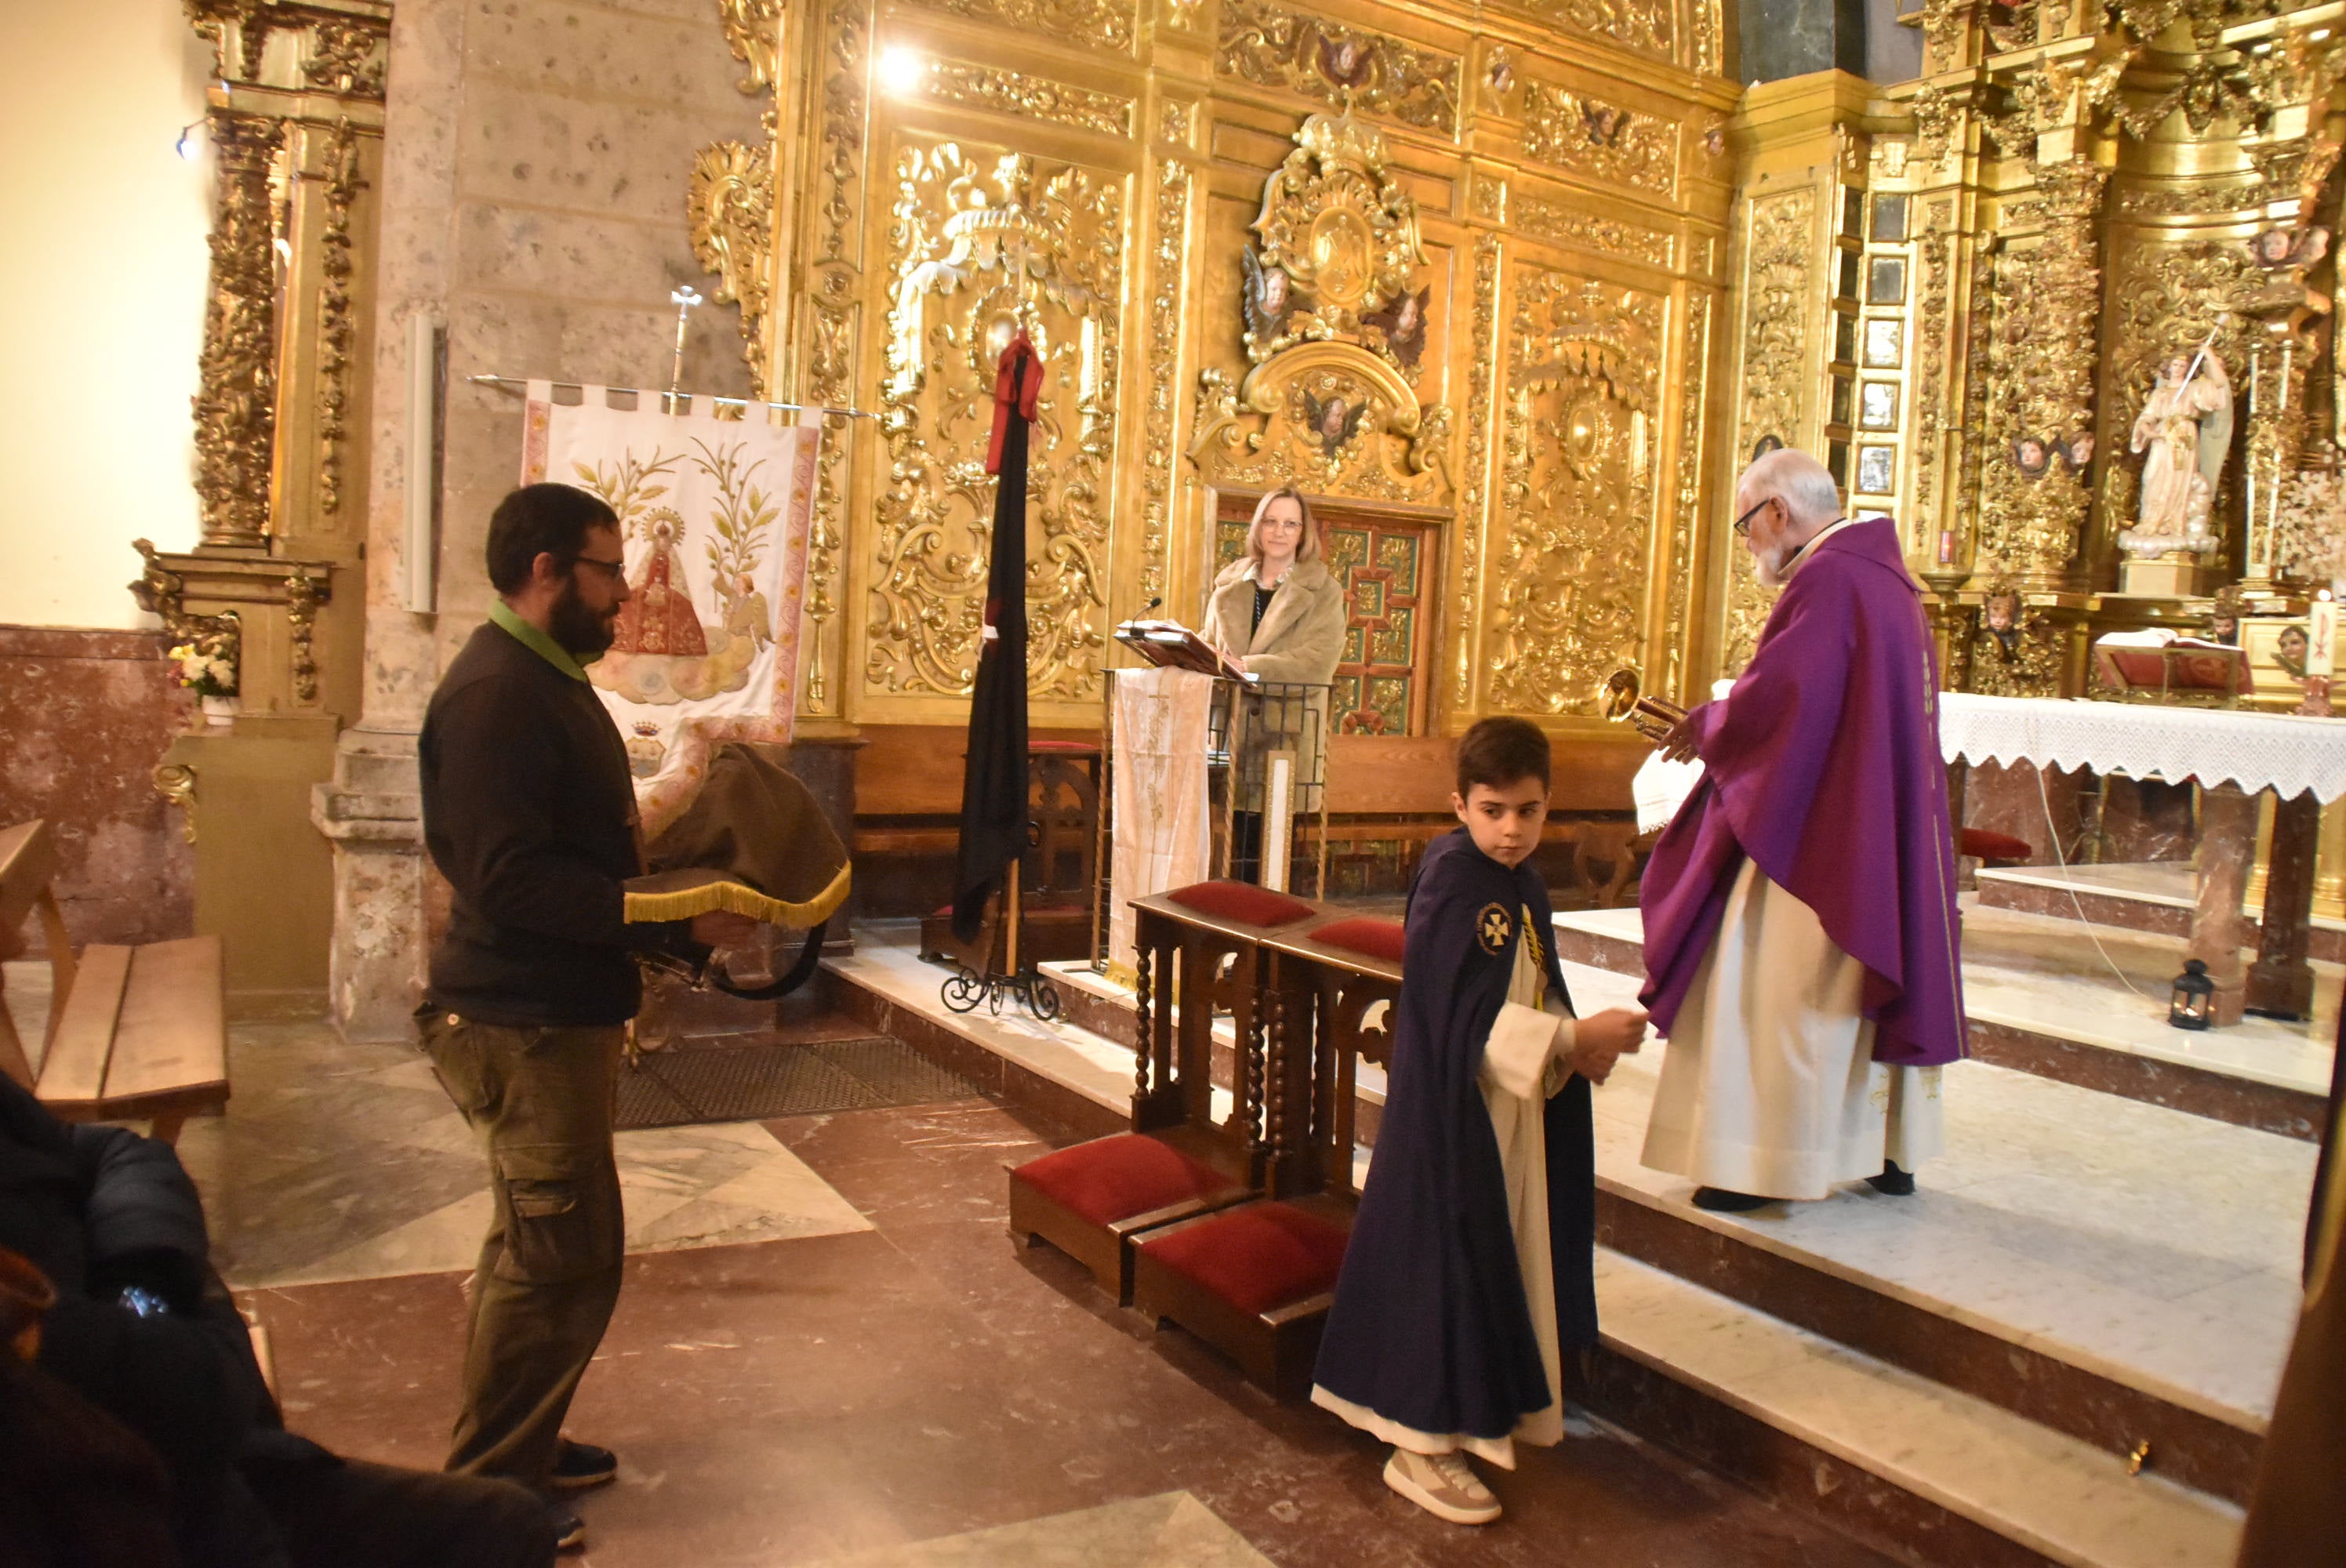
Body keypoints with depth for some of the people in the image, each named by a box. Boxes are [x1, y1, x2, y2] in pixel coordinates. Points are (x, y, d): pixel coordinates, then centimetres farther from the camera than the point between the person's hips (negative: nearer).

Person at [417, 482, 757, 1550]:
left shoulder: (545, 681, 14)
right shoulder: (496, 693, -20)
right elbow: (512, 879, -27)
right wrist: (680, 927, -27)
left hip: (552, 1015, 11)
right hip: (522, 1022, -11)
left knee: (535, 1244, 20)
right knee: (564, 1258, -2)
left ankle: (515, 1445, 35)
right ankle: (491, 1492, 14)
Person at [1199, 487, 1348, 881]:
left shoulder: (1323, 591, 3)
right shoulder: (1230, 583, 15)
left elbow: (1317, 661, -10)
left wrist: (1248, 666, -20)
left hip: (1286, 732, -3)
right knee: (1238, 848, 3)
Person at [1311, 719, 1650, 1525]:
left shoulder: (1522, 883, 7)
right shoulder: (1452, 886, -21)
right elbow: (1467, 1020, -25)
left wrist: (1581, 1045, -3)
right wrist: (1575, 1039, -25)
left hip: (1510, 1108, 9)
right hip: (1453, 1116, -9)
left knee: (1504, 1251, 20)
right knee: (1449, 1256, 0)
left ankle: (1487, 1407, 38)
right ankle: (1421, 1444, 15)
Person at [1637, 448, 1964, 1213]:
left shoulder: (1825, 579, -17)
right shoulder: (1884, 575, 14)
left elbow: (1770, 702, -24)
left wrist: (1703, 726, -5)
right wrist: (1725, 725, 12)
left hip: (1816, 831, -10)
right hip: (1883, 832, 10)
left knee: (1782, 993, -2)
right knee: (1868, 986, 16)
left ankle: (1768, 1161, 5)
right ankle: (1888, 1148, 25)